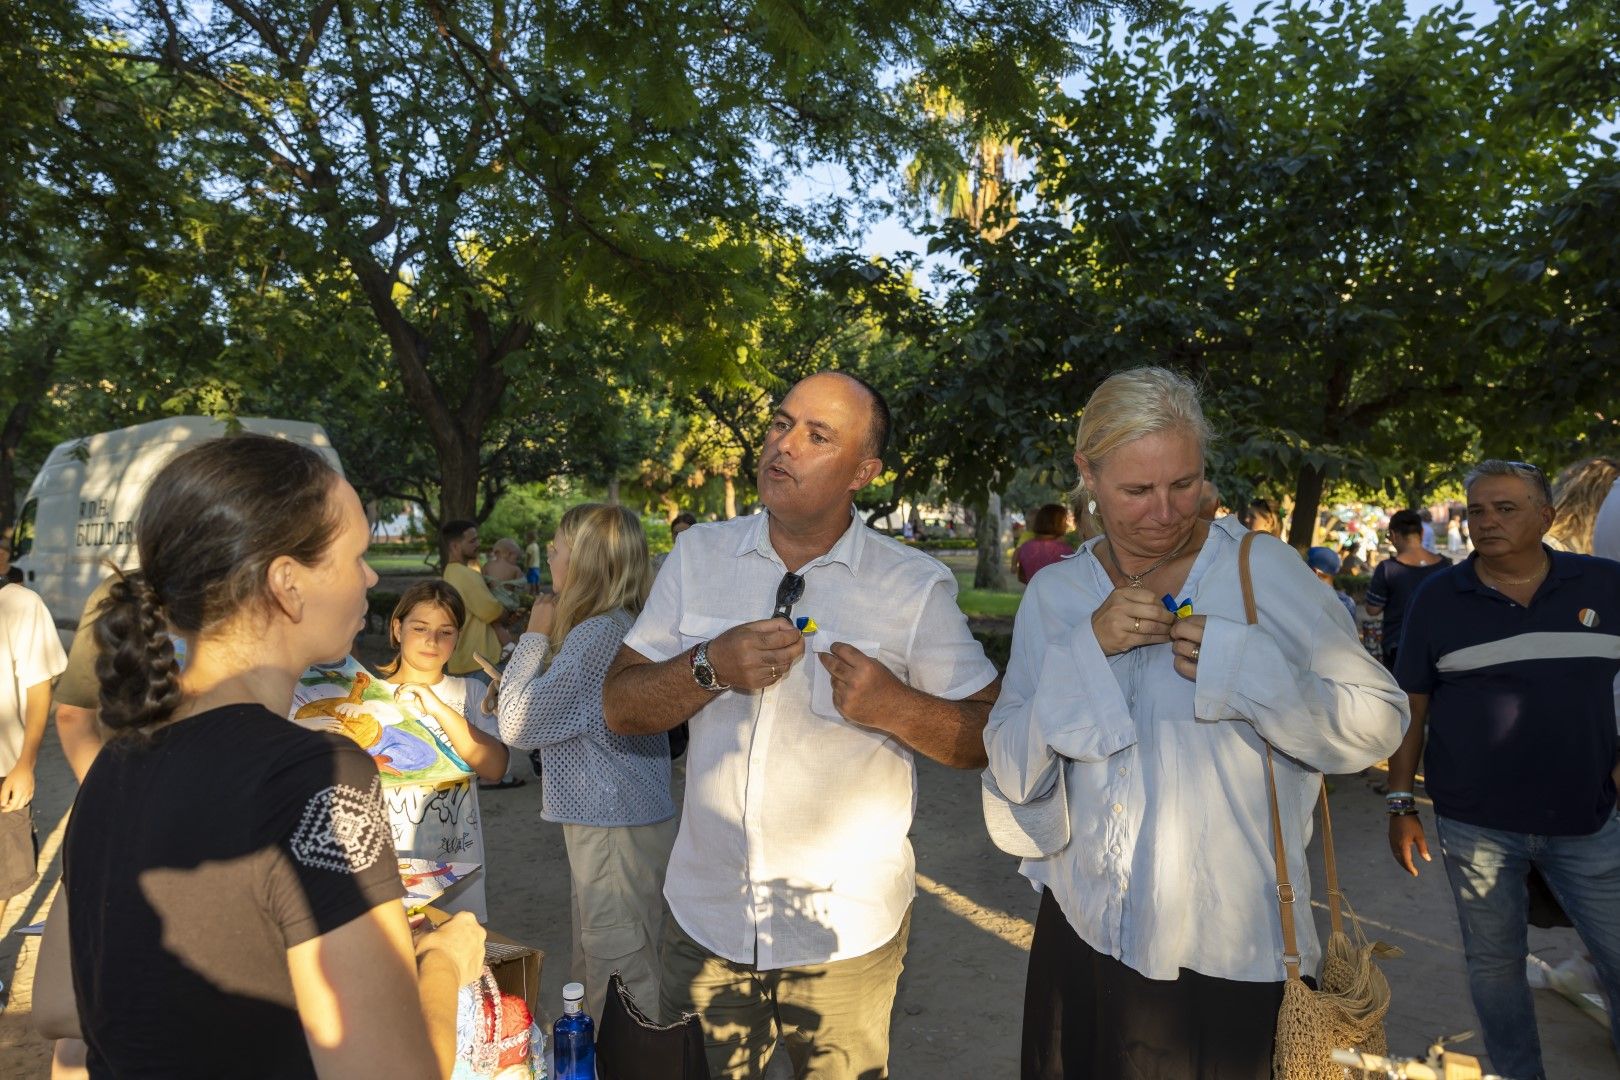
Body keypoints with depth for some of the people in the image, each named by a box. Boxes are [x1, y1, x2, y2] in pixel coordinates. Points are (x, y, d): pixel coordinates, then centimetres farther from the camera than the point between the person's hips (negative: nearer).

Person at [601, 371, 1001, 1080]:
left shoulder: (917, 587, -8)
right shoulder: (698, 556, 0)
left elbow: (989, 737, -6)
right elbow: (620, 707, 0)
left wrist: (895, 706, -23)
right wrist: (710, 667, -18)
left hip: (847, 936, -2)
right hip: (704, 920, 3)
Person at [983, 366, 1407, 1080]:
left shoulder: (1264, 572, -9)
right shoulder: (1054, 594, -1)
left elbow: (1380, 724, -7)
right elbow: (1013, 775, -6)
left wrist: (1241, 663, -22)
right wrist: (1088, 647, -19)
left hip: (1230, 950, -3)